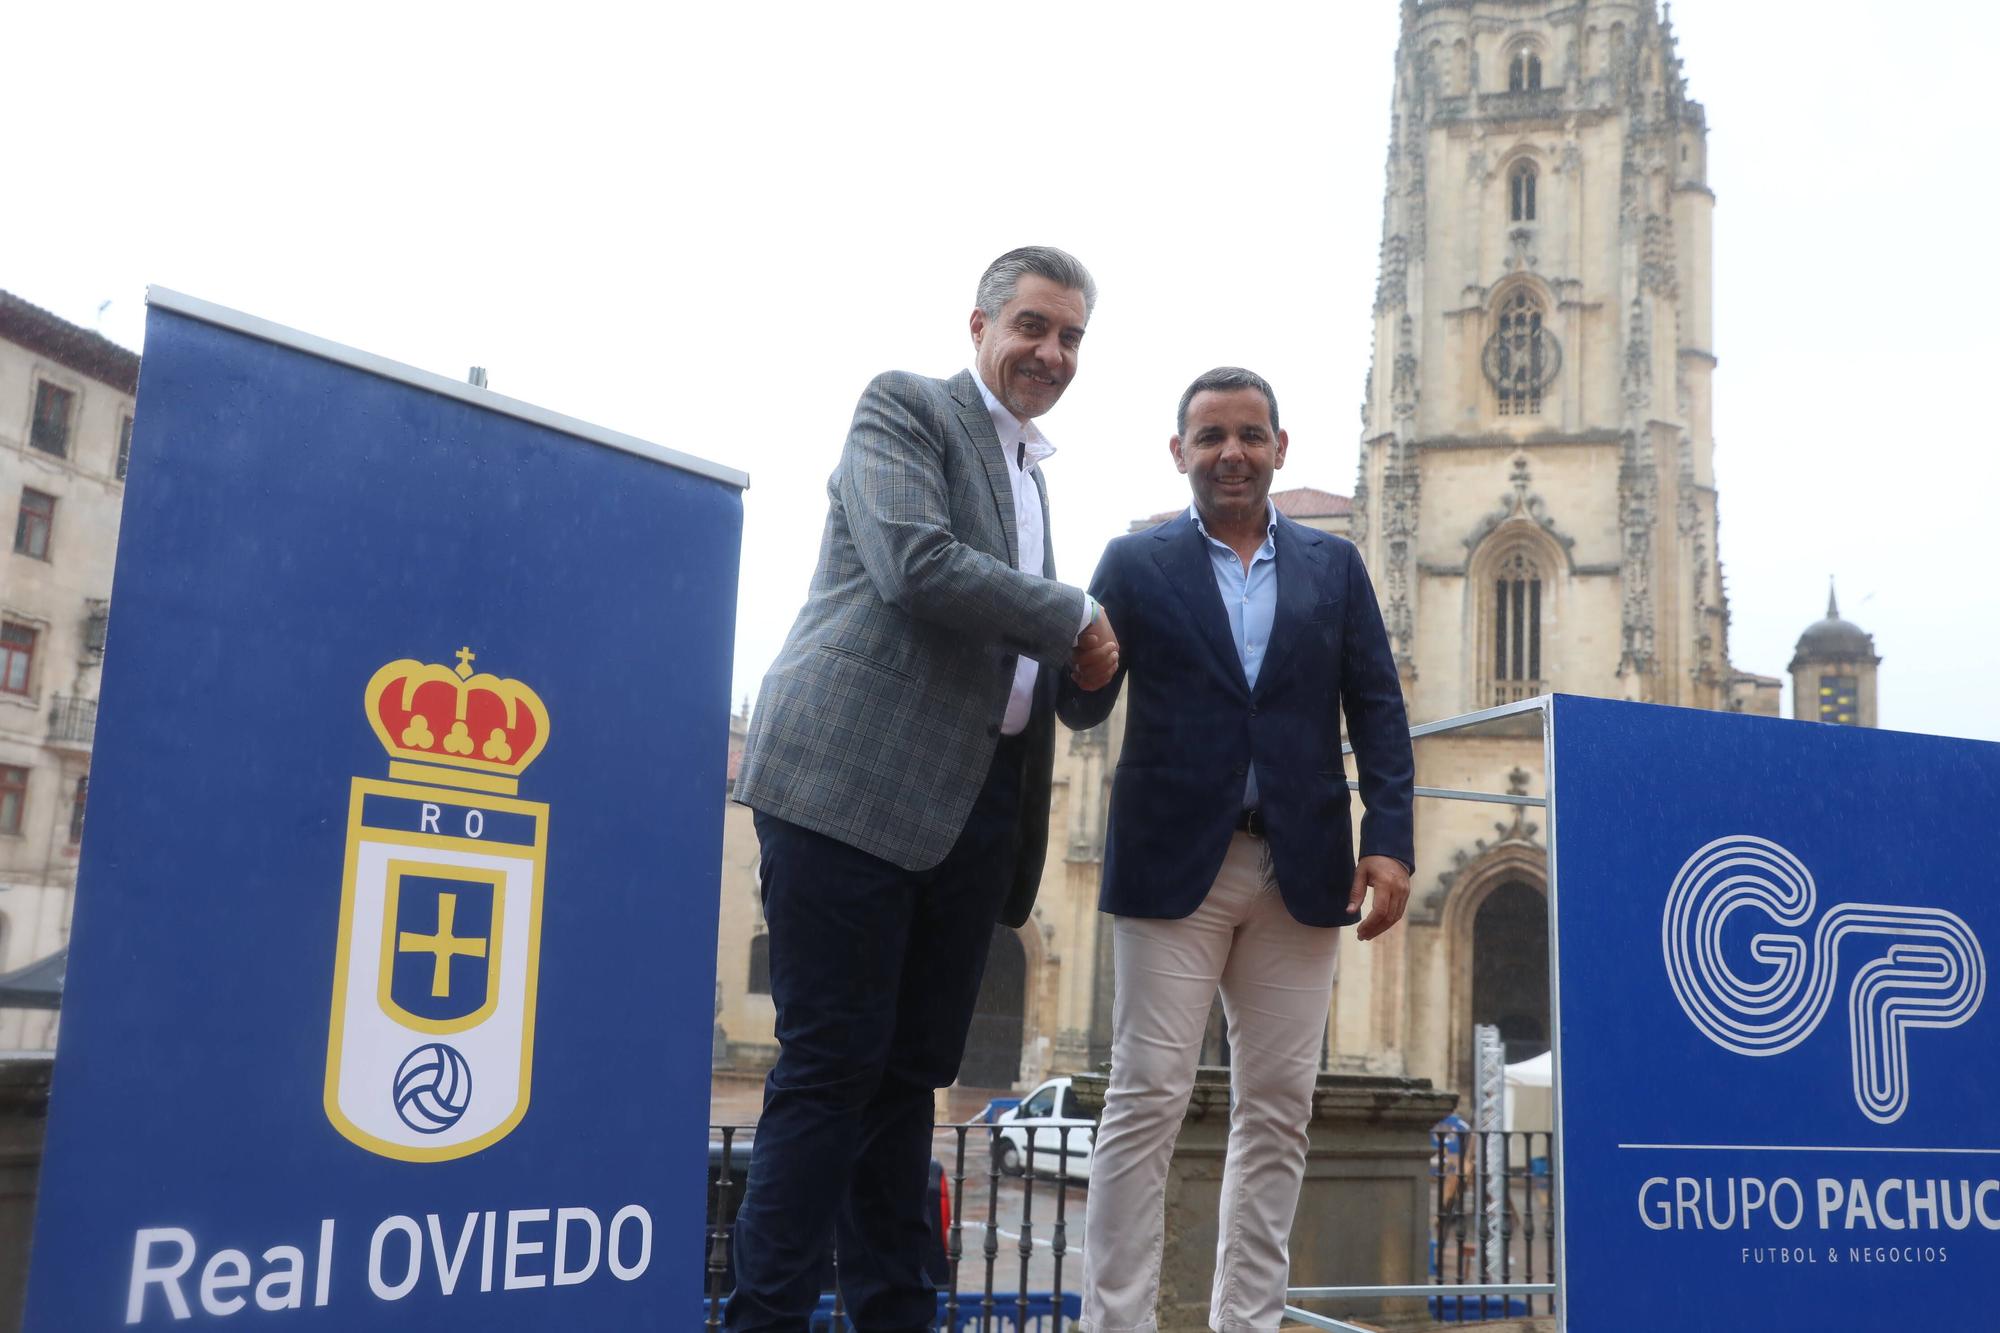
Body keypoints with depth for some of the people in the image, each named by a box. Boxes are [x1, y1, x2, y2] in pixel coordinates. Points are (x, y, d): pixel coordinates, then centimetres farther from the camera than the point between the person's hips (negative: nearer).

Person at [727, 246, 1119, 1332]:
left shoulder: (1027, 467, 25)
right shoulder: (904, 407, 1)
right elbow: (916, 564, -16)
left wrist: (1073, 666, 8)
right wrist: (1075, 619, -7)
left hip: (971, 798, 8)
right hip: (857, 780, -8)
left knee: (909, 1073, 10)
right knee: (832, 1066, -7)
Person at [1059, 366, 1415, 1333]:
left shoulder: (1334, 564, 13)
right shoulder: (1137, 563, 6)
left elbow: (1377, 709, 9)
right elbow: (1083, 709, 1)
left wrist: (1389, 836, -3)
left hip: (1301, 869, 3)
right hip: (1175, 863, -3)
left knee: (1276, 1110, 6)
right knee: (1146, 1102, -3)